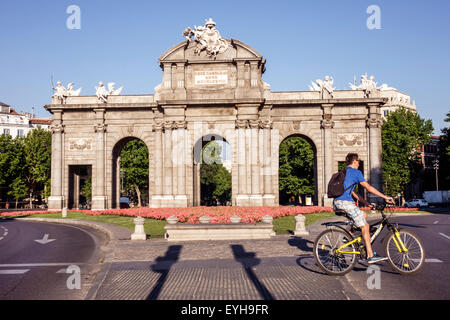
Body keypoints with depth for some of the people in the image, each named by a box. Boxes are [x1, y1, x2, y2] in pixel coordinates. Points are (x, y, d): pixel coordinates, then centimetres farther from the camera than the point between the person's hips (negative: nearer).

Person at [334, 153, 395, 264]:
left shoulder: (344, 172, 26)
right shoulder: (355, 172, 0)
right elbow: (369, 188, -7)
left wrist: (367, 203, 25)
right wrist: (385, 197, -2)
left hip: (337, 203, 9)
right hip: (345, 202, -9)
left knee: (363, 215, 23)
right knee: (365, 227, -3)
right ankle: (371, 256, -4)